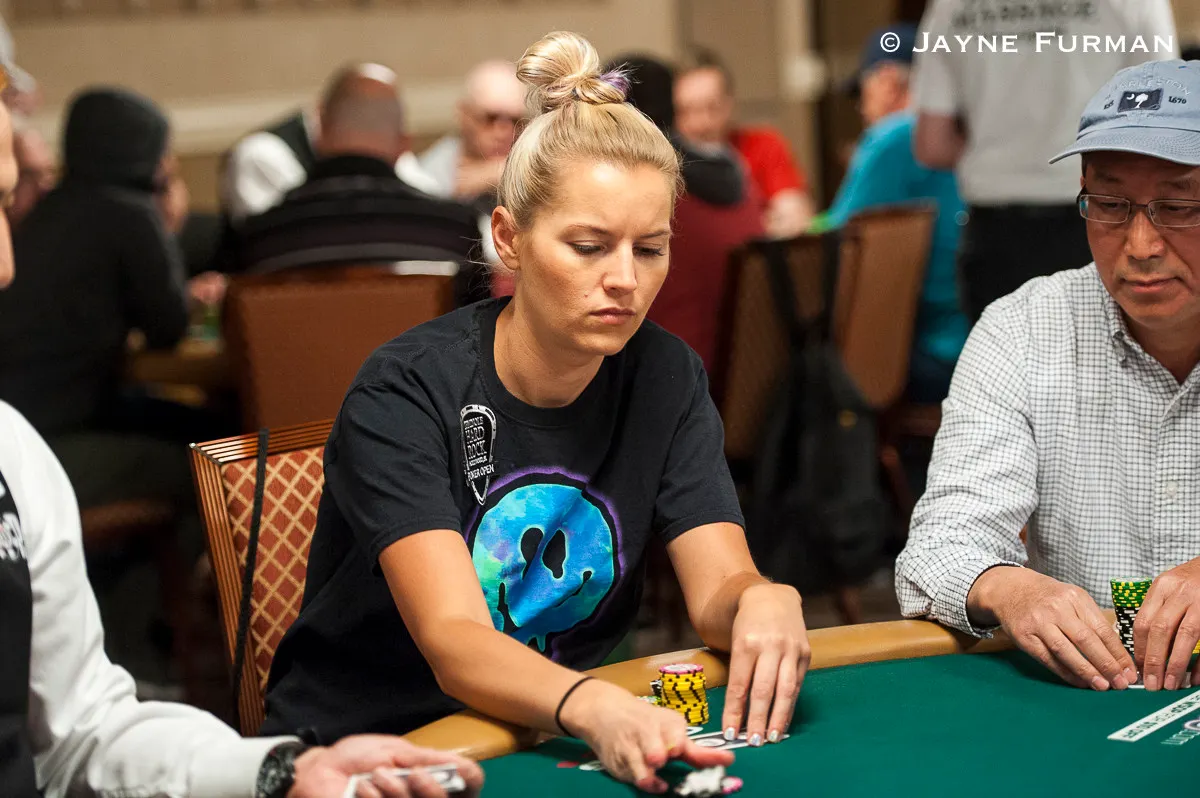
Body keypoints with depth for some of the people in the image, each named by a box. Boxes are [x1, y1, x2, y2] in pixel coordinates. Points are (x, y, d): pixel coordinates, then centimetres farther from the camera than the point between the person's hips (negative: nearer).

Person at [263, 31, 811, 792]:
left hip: (561, 732, 4)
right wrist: (596, 709, -47)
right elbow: (454, 643, -28)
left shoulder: (665, 378, -1)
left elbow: (718, 586, -8)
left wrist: (762, 602, -32)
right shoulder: (405, 394, -17)